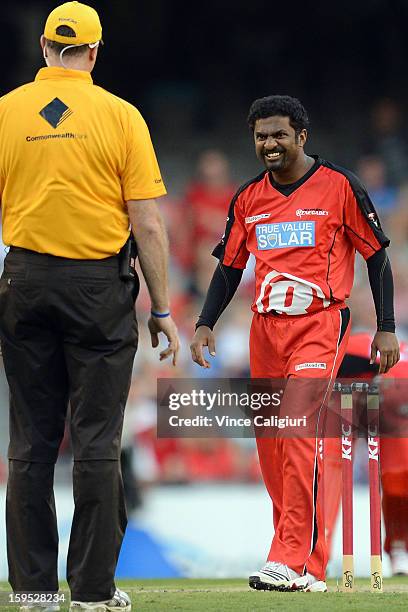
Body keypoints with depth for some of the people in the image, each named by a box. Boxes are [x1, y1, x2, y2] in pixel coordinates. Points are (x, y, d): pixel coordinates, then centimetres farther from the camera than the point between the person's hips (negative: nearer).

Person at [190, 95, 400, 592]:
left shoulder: (339, 187, -2)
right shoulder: (248, 199, 11)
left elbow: (376, 255, 3)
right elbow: (229, 267, 18)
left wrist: (386, 328, -2)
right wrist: (205, 324, 5)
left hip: (321, 323, -6)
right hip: (265, 327, 6)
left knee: (298, 431, -19)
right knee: (269, 442, 4)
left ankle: (295, 563, -22)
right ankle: (305, 560, 14)